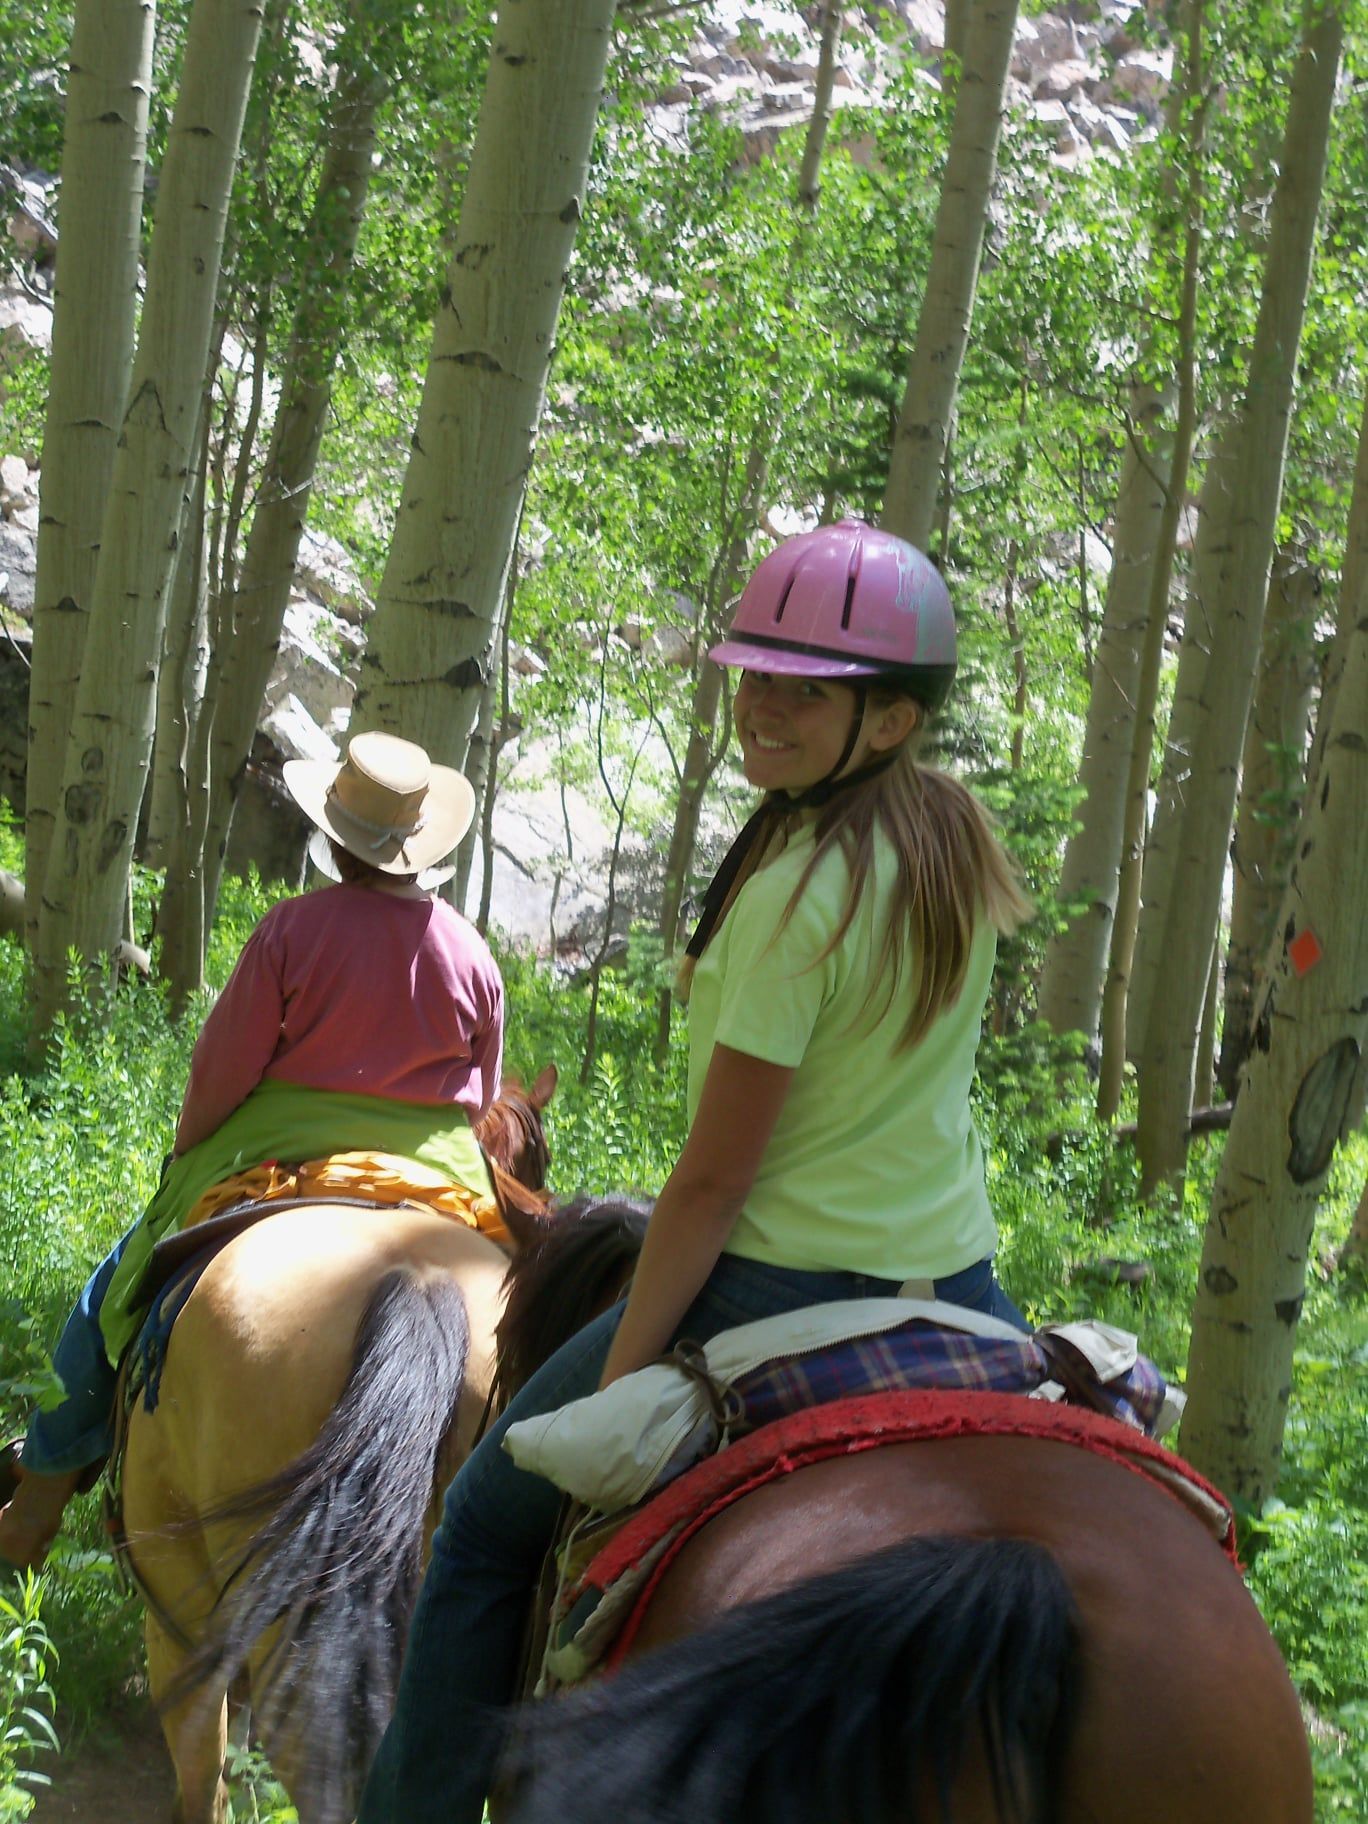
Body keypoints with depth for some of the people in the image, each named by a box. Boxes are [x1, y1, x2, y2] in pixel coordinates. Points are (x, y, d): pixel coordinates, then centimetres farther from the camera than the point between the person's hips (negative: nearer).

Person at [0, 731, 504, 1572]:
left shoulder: (295, 927, -10)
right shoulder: (473, 955, 2)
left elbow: (223, 1071, -7)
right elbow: (481, 1101, 9)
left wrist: (184, 1159, 9)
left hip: (281, 1157, -3)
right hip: (437, 1177, 3)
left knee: (115, 1291, 13)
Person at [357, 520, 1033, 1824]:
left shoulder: (798, 892, -22)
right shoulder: (961, 842, 2)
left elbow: (712, 1180, -19)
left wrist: (617, 1377, -11)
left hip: (781, 1285, -7)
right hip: (955, 1275, 7)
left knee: (488, 1521, 11)